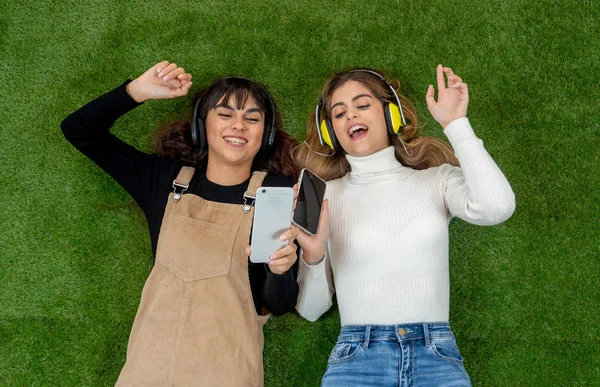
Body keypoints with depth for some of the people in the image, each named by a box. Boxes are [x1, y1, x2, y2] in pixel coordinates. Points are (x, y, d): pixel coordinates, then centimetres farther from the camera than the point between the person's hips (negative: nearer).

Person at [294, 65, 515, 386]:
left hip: (436, 357, 0)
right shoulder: (322, 196, 5)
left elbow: (497, 207, -17)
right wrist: (312, 255, -14)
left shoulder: (436, 179, 6)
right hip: (356, 360, 0)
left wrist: (455, 124, -9)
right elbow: (310, 308, 6)